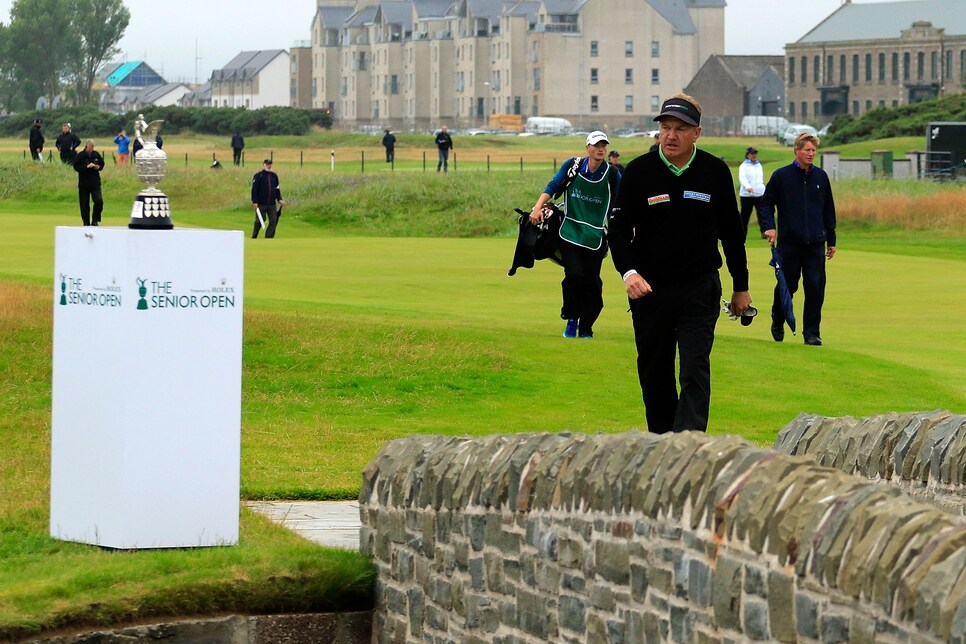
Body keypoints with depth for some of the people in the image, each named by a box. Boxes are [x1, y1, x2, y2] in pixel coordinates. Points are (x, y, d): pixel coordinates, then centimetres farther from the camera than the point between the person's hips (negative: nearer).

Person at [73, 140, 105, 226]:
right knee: (84, 204, 2)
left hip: (95, 182, 2)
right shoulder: (80, 155, -6)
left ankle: (95, 220, 4)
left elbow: (102, 163, 18)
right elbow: (76, 167, -12)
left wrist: (99, 167, -4)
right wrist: (87, 167, -19)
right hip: (83, 183, -2)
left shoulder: (96, 154, 6)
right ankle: (86, 222, 14)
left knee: (99, 201, -11)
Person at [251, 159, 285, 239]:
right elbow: (254, 189, -7)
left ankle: (269, 238, 1)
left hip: (272, 205, 4)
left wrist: (279, 199, 6)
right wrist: (254, 202, -13)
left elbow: (277, 189, 18)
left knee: (273, 221, -3)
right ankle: (254, 238, 16)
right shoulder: (258, 175, -3)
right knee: (259, 222, 1)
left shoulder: (274, 176, 13)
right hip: (261, 204, -4)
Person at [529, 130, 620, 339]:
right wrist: (538, 208, -9)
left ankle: (585, 328, 15)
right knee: (574, 274, -18)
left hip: (596, 238, 1)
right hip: (570, 233, -1)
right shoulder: (573, 166, 0)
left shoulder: (613, 175, 0)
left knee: (592, 282, -1)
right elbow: (552, 187, 5)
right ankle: (571, 320, 1)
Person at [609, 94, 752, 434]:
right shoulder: (638, 171, -3)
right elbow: (619, 228, -3)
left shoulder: (716, 172, 0)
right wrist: (628, 271, -21)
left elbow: (732, 233, 11)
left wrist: (741, 286, 14)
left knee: (695, 370, -13)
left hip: (700, 290, -1)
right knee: (654, 374, 10)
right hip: (650, 288, 1)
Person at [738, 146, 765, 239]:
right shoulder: (744, 166, -2)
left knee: (762, 213, -10)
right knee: (745, 215, 3)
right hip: (747, 194, -3)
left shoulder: (759, 165, 16)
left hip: (760, 194, 3)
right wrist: (748, 187, -34)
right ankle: (743, 233, 14)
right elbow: (742, 178, -18)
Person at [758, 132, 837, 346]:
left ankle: (812, 332, 4)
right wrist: (768, 227, -10)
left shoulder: (821, 176, 9)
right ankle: (778, 323, 29)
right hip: (789, 242, -2)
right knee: (787, 285, 4)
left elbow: (828, 210, 17)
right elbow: (766, 204, 6)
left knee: (815, 287, -4)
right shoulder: (781, 176, 0)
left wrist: (831, 240, 17)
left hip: (815, 243, 2)